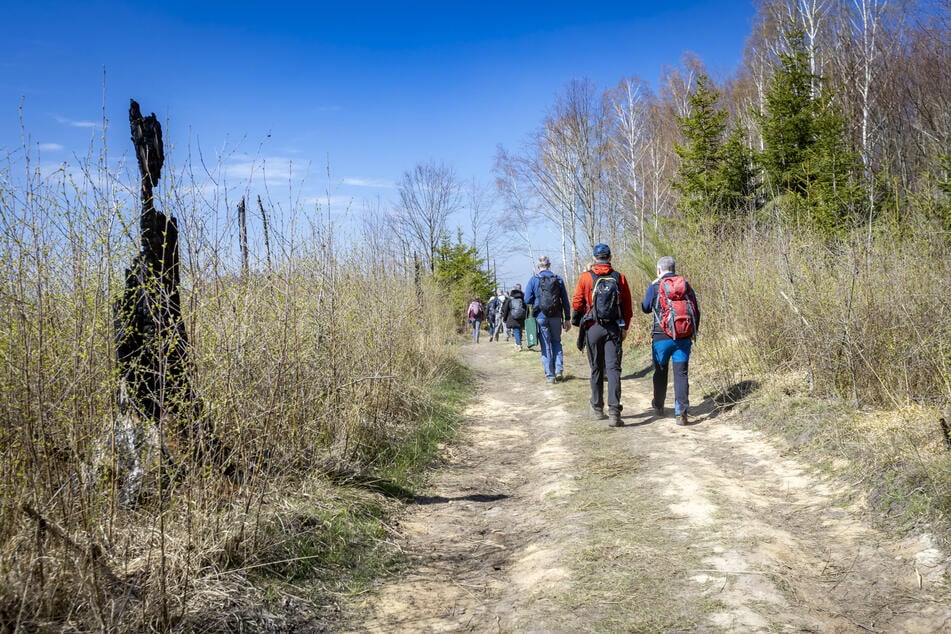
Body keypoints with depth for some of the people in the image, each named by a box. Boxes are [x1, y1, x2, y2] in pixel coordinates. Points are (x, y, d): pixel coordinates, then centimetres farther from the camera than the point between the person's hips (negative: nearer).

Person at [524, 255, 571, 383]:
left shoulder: (534, 280, -5)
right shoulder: (558, 279, 2)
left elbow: (527, 300, -7)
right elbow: (565, 300, 4)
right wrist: (567, 319, 9)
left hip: (541, 317, -2)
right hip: (556, 317, 2)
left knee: (545, 346, 6)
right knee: (556, 342, 19)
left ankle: (550, 375, 6)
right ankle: (559, 370, 6)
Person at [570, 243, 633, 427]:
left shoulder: (585, 277, -2)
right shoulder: (619, 278, 2)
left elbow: (577, 303, 0)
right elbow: (627, 305, 5)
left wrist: (577, 321, 18)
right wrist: (625, 327, 15)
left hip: (593, 328, 0)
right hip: (614, 329, 0)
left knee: (596, 369, 13)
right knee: (613, 368, -4)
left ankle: (597, 408, 24)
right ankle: (614, 411, -15)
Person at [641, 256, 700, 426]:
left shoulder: (654, 287, -4)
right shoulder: (686, 286, 5)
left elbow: (646, 308, 11)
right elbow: (696, 312, 8)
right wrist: (692, 334, 18)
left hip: (661, 338, -2)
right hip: (683, 339, 2)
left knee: (660, 372, 16)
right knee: (681, 373, 0)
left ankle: (658, 406, 32)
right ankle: (681, 412, -10)